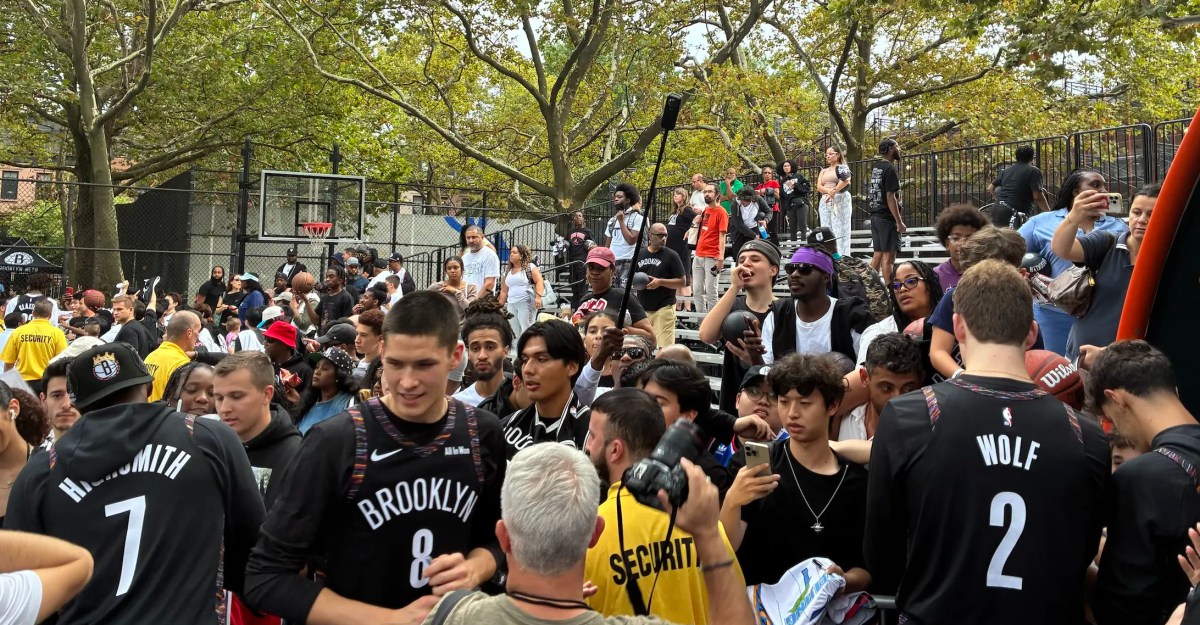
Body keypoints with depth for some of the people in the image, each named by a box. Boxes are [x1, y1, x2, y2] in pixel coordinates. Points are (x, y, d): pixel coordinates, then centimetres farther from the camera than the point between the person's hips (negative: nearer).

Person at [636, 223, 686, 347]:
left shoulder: (671, 255, -3)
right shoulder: (639, 255, 10)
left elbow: (682, 282, -5)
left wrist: (660, 282, -17)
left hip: (664, 308, -5)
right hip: (642, 308, 5)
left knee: (665, 347, -11)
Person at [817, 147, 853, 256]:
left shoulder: (842, 168, 4)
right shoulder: (823, 171, 21)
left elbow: (846, 180, -17)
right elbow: (819, 186, 6)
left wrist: (834, 192, -16)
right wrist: (828, 191, -13)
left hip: (840, 201, -6)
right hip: (825, 202, 6)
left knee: (840, 231, -9)